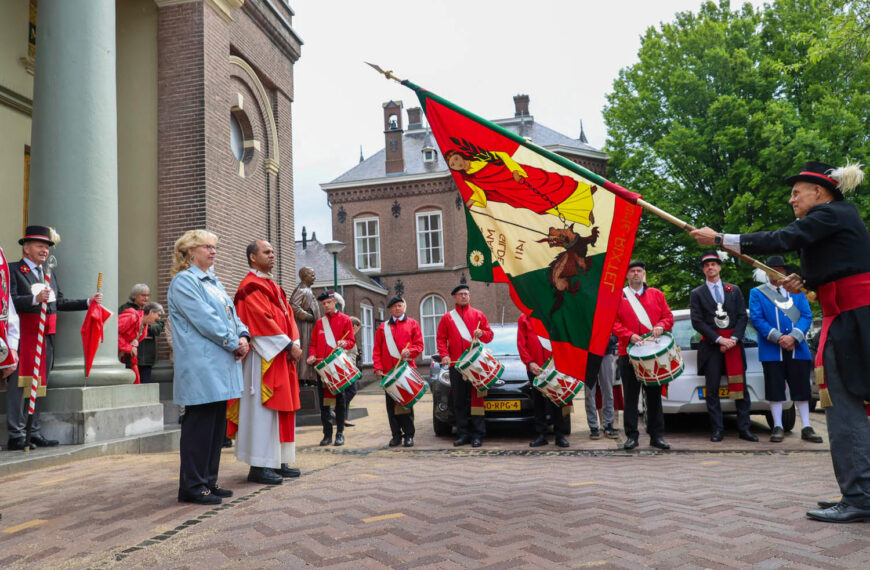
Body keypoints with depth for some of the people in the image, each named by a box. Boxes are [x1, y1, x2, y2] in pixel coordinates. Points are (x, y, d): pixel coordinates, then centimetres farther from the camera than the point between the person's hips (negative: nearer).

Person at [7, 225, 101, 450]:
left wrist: (88, 301, 11)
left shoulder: (50, 273, 20)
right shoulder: (13, 270, -2)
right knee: (19, 384, -4)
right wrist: (35, 299, -28)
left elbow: (60, 303, 19)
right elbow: (10, 300, -15)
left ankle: (35, 433, 18)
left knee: (39, 385, 11)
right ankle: (16, 436, 1)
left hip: (46, 337, 7)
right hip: (23, 336, -7)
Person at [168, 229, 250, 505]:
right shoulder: (183, 281, -7)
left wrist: (243, 335, -2)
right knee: (199, 425, -5)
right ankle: (192, 487, 4)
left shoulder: (214, 282, 21)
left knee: (217, 426, 11)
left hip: (220, 368, 9)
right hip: (200, 366, -9)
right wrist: (234, 343, -12)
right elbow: (204, 319, -16)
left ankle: (208, 481, 20)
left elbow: (231, 313, 18)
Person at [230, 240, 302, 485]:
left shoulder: (274, 287, 21)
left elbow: (288, 316, 15)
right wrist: (289, 345, -18)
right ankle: (259, 466, -3)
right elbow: (263, 320, -18)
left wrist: (294, 344, -1)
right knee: (263, 409, -7)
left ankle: (279, 461, 16)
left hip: (282, 356, 9)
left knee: (282, 408, 10)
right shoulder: (250, 287, -8)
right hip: (264, 357, -9)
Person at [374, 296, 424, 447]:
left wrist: (410, 351, -17)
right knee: (392, 404, 3)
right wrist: (378, 367, -1)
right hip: (388, 371, 2)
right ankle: (396, 435, 11)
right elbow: (377, 350, 10)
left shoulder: (412, 324, 9)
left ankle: (409, 435, 6)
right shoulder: (383, 327, 14)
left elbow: (419, 345, 3)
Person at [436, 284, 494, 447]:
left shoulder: (478, 315, 11)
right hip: (455, 365, 1)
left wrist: (482, 334, -13)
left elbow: (489, 335, 9)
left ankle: (477, 435, 1)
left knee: (476, 399, -3)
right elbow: (441, 338, 10)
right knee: (459, 401, 3)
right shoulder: (447, 317, 13)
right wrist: (444, 354, -5)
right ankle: (463, 434, 11)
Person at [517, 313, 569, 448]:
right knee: (538, 402, 5)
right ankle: (541, 435, 12)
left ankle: (560, 435, 8)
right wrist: (529, 362, -9)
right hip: (534, 368, 1)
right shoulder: (524, 319, 8)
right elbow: (521, 343, 3)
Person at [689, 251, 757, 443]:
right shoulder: (697, 294, 7)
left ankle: (744, 428, 5)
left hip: (734, 343, 2)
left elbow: (742, 316, 9)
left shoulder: (734, 290, 15)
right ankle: (717, 429, 3)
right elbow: (697, 321, -1)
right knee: (712, 389, -1)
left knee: (740, 387, 0)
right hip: (711, 346, -2)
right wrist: (719, 339, -10)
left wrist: (734, 338, -7)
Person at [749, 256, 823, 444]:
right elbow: (756, 319, -3)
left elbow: (807, 316, 5)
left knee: (801, 387, 3)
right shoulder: (757, 293, 6)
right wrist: (778, 338, -14)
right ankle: (778, 427, 8)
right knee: (775, 388, 1)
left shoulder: (797, 291, 13)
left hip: (797, 348, 2)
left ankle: (806, 428, 9)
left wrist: (793, 337, -11)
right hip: (771, 350, -2)